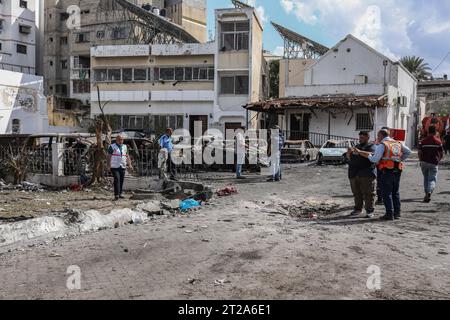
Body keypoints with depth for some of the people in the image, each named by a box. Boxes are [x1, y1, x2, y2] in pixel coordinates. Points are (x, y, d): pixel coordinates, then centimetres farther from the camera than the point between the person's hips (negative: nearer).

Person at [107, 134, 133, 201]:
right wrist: (109, 165, -15)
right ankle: (116, 195, -14)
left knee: (121, 180, 5)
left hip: (123, 167, 5)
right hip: (114, 167, -5)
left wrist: (129, 164, 9)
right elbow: (109, 156, -4)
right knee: (117, 179, -13)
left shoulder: (125, 147, 14)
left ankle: (120, 193, 16)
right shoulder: (112, 147, 0)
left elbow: (127, 156, 18)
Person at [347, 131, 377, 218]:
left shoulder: (372, 147, 1)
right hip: (354, 173, 6)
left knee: (368, 193, -4)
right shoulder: (357, 146, 22)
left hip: (366, 174, -6)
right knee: (356, 193, 10)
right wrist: (349, 153, -1)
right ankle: (358, 209, 18)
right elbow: (349, 158, 21)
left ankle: (369, 210, -1)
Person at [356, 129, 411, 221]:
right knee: (395, 193, 15)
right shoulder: (398, 143, 13)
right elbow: (408, 151, 16)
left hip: (387, 171, -6)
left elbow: (375, 159, -13)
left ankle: (389, 214, -2)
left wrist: (369, 155, 5)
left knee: (386, 193, 0)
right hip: (397, 171, 6)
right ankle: (397, 213, 17)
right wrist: (400, 159, 19)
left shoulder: (381, 145, -7)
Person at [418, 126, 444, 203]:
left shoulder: (423, 141, 0)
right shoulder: (438, 141, 0)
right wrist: (438, 160, 19)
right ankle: (429, 192, -26)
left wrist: (421, 161, 11)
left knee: (426, 178, 16)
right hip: (434, 163, -1)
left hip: (424, 162, 2)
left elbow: (419, 153, -2)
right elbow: (441, 154, 3)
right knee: (432, 179, -1)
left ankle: (427, 194, 20)